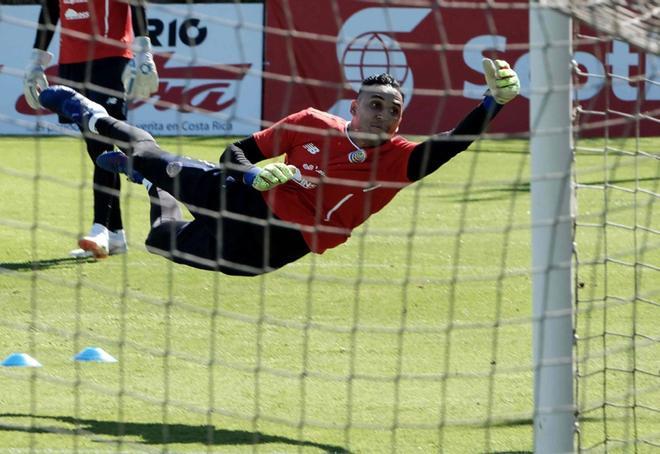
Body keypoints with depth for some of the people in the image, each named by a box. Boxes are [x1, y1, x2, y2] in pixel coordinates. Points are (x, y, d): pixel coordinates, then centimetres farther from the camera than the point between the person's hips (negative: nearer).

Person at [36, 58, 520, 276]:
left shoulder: (398, 159, -13)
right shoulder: (313, 125, -9)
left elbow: (448, 146, -32)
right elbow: (238, 152, 1)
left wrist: (494, 102, -45)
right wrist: (252, 174, -23)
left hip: (264, 251, -1)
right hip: (244, 205, 1)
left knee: (168, 242, 14)